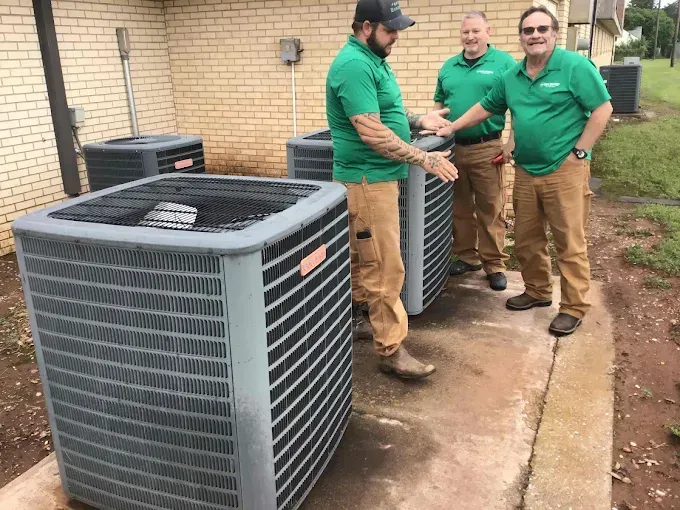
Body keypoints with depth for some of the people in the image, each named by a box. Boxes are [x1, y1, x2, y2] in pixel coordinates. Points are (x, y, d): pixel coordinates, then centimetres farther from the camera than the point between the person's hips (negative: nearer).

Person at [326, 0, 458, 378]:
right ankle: (391, 350, 1)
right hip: (367, 179, -10)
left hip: (375, 176, 10)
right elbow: (372, 132, -26)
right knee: (384, 267, -7)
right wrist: (425, 159, -23)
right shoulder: (354, 65, -20)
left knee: (362, 257, 19)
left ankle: (353, 316, 34)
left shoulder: (372, 59, 13)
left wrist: (418, 121, 9)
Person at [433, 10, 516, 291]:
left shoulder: (504, 63, -1)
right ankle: (466, 256, 25)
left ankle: (494, 264, 11)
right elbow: (439, 103, 21)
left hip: (487, 149, -4)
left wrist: (511, 143, -11)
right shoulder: (448, 66, 13)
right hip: (452, 148, 5)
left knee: (490, 209, 1)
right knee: (459, 208, 12)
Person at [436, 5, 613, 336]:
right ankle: (537, 292, 32)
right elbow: (484, 108, 20)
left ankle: (574, 308, 12)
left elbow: (602, 109, -9)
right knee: (526, 241, 14)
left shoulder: (575, 66, -8)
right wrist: (451, 128, 16)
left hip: (565, 170, -6)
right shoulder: (511, 77, 10)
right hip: (525, 171, 6)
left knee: (570, 244, 0)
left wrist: (579, 152, -11)